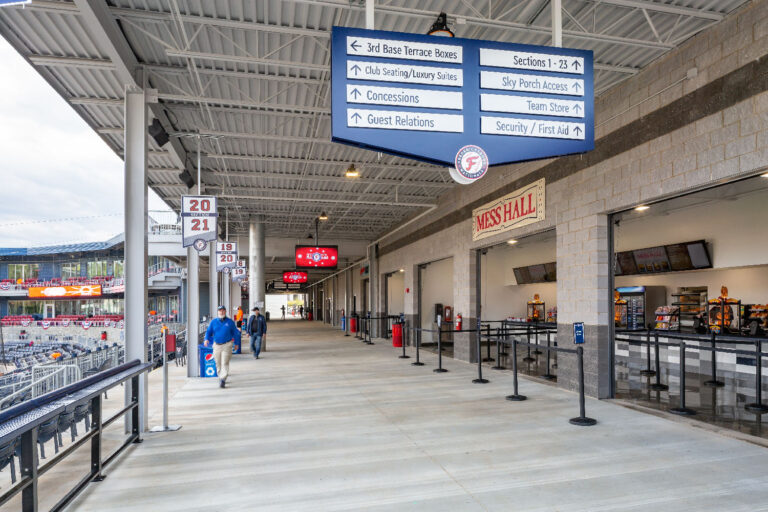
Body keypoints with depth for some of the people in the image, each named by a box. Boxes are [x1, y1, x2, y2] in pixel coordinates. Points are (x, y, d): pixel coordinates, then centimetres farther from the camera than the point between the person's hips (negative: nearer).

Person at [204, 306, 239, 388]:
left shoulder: (230, 322, 2)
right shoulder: (213, 322, 5)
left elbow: (234, 332, 9)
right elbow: (208, 332, 5)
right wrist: (207, 339, -12)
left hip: (227, 345, -3)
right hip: (217, 345, 3)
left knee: (225, 363, -12)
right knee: (218, 363, 10)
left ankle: (223, 379, -17)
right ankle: (221, 377, 28)